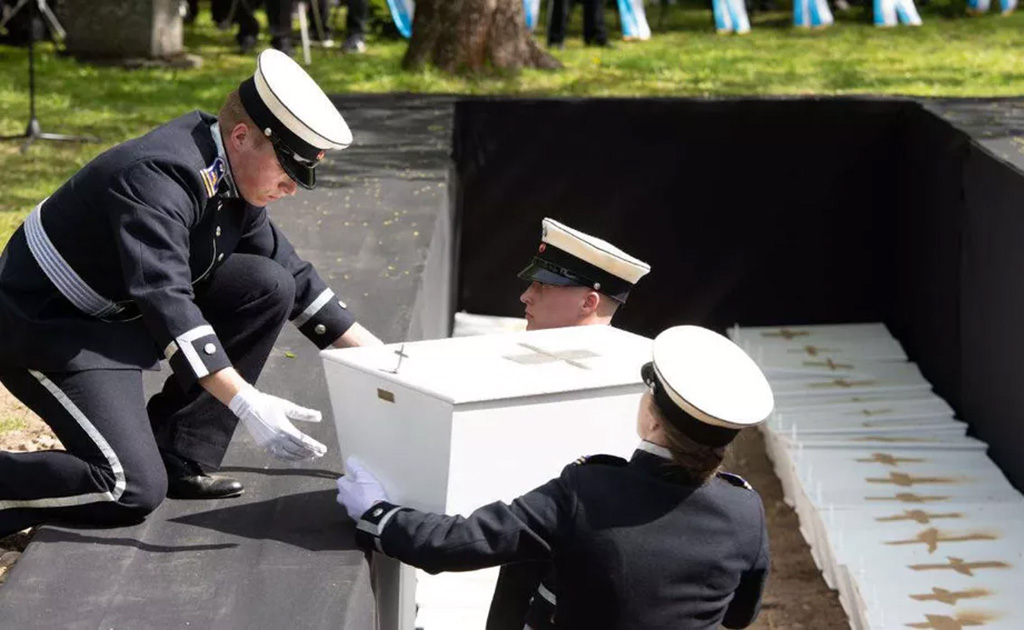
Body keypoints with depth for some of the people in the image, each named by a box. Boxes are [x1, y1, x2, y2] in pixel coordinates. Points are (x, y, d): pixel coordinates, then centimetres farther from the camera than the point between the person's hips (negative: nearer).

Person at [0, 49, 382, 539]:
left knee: (269, 286, -4)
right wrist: (248, 405, -46)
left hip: (118, 316, 9)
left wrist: (376, 353, 6)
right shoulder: (158, 177, -28)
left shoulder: (232, 178, 0)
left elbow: (292, 273, 11)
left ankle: (177, 460, 1)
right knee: (134, 491, -22)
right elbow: (165, 301, -38)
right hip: (48, 328, -9)